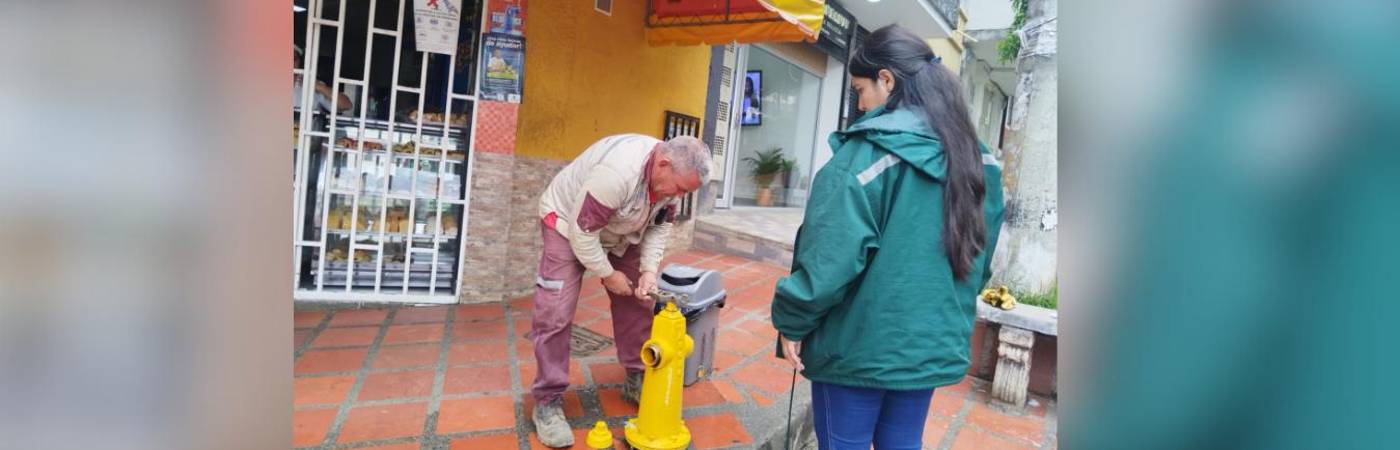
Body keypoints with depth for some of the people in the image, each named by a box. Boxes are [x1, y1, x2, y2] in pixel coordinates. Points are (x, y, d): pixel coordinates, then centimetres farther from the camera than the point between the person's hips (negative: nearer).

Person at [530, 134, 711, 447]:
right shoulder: (618, 171, -40)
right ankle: (547, 403, -1)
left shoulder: (670, 175, -15)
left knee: (638, 304, 5)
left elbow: (661, 226, -2)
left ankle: (636, 381, 19)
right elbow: (582, 230, -33)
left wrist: (649, 269, -15)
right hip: (568, 224, -7)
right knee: (556, 313, -12)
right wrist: (607, 274, -21)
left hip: (620, 234, 7)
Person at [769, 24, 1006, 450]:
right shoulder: (975, 157, 6)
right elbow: (980, 257, 14)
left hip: (860, 343, -7)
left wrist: (792, 321, -10)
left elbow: (832, 254, -21)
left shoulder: (869, 149, -16)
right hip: (933, 344, 7)